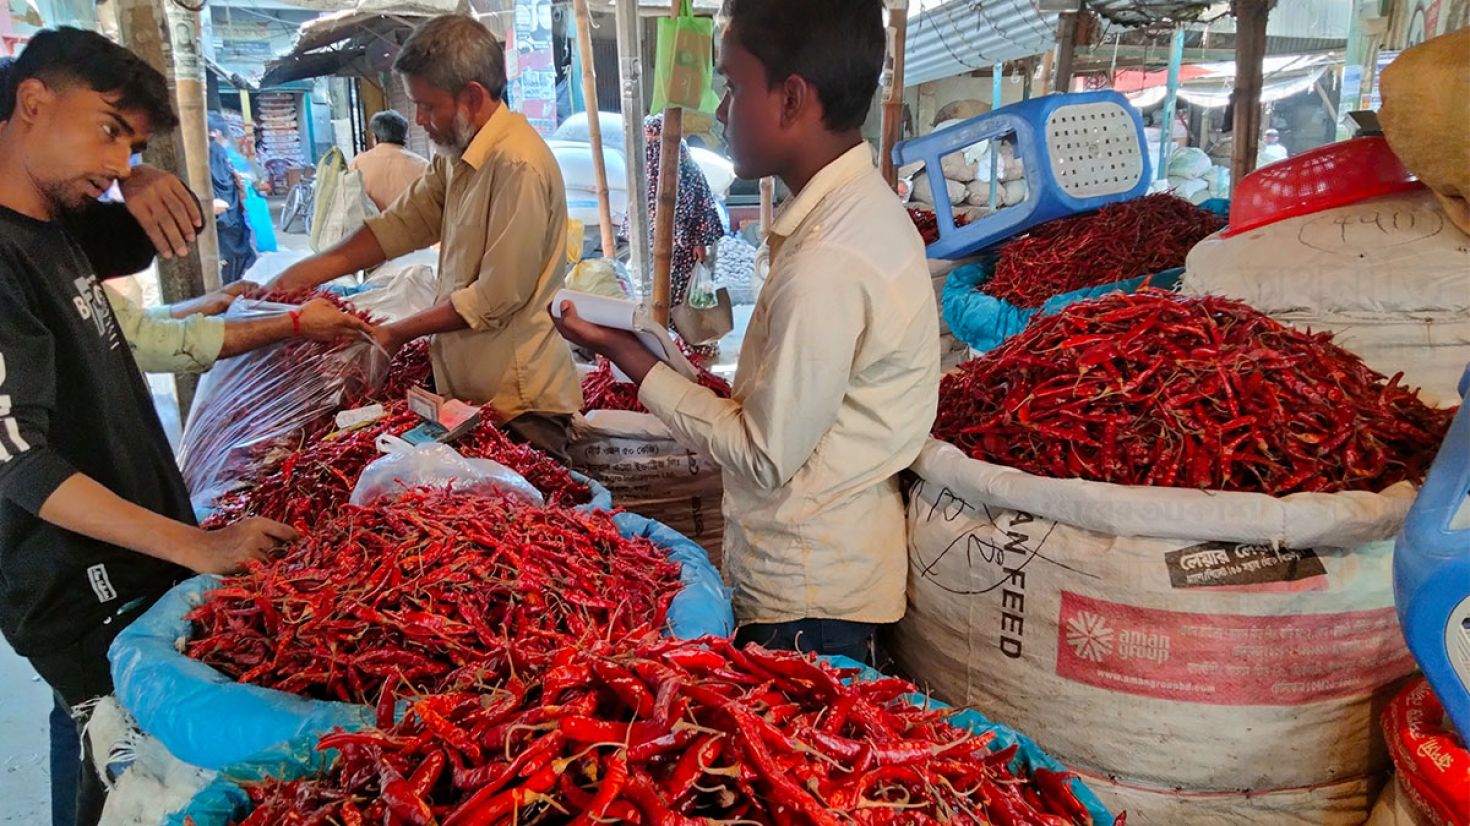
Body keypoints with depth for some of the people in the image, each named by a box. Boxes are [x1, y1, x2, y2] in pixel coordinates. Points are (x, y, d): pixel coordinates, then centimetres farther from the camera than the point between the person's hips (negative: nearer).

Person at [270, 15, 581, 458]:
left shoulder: (519, 166, -21)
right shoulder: (458, 155, 9)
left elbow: (497, 298, -21)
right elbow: (402, 223, 11)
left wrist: (396, 334, -12)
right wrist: (305, 274, 2)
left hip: (519, 403, -9)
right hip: (471, 388, 9)